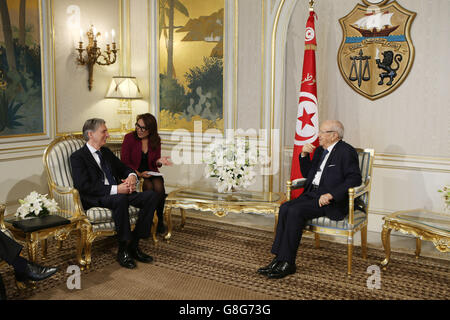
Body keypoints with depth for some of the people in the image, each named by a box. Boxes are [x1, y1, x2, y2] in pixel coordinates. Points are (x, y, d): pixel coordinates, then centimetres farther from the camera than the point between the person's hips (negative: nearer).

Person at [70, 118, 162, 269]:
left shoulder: (106, 152, 21)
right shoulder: (78, 157, -2)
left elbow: (124, 168, 26)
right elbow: (84, 186, -16)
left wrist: (132, 176, -1)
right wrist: (116, 189, -23)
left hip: (119, 193, 7)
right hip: (95, 200, -7)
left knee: (152, 195, -15)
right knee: (120, 199, -39)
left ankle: (133, 244, -12)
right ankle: (123, 250, -24)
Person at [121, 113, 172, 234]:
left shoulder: (156, 140, 4)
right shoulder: (129, 138, -6)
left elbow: (155, 163, 11)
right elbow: (124, 162, -6)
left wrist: (159, 161, -14)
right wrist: (139, 174, -18)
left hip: (151, 172, 3)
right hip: (134, 173, -2)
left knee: (159, 187, -29)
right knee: (149, 187, -31)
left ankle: (160, 220, -11)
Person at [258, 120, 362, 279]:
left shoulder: (346, 151, -6)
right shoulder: (320, 150, 20)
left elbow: (355, 179, -16)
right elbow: (307, 174, 26)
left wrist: (331, 195, -24)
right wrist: (304, 155, 9)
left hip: (332, 201, -8)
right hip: (311, 194, 8)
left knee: (296, 211, -28)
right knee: (285, 208, -18)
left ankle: (287, 263, -20)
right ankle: (279, 259, -17)